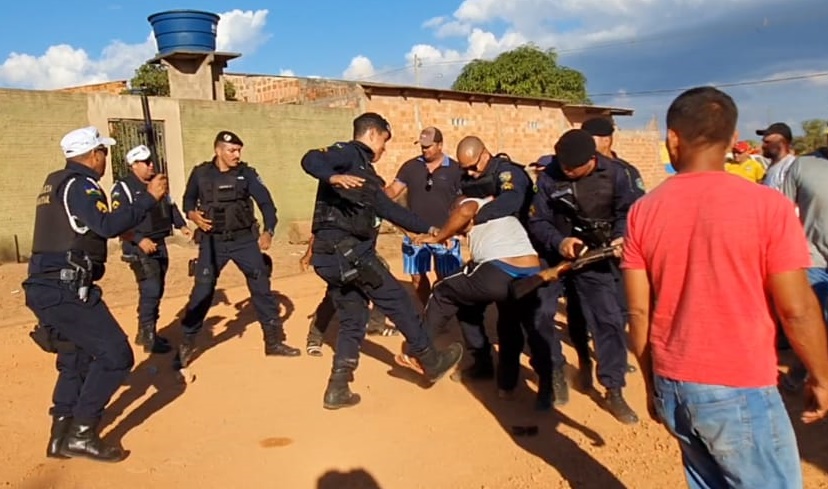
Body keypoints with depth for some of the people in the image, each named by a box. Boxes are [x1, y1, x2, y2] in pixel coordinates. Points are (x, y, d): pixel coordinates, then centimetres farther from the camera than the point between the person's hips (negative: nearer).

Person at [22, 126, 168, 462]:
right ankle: (82, 434, -3)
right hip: (66, 289, -10)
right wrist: (149, 197, -20)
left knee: (75, 358, 21)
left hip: (46, 287, 11)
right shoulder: (80, 184, -10)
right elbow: (108, 226, -26)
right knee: (115, 355, -7)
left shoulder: (56, 182, 19)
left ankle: (61, 436, 25)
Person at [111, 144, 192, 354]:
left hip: (160, 245, 8)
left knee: (156, 291, 13)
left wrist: (182, 225, 8)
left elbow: (170, 207, 22)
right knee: (150, 291, -14)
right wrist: (139, 239, -27)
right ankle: (149, 339, -5)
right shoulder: (123, 188, -12)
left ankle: (144, 333, 27)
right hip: (139, 248, -8)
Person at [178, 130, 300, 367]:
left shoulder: (247, 173, -3)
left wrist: (268, 231, -17)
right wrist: (193, 215, -8)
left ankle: (274, 342, 12)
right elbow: (188, 199, 14)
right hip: (212, 242, 0)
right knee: (202, 292, 0)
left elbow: (265, 201, -5)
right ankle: (187, 344, 15)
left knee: (262, 287, 0)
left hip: (244, 239, 1)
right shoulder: (200, 174, -1)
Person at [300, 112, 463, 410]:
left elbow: (389, 209, 28)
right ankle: (432, 362, 16)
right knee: (398, 301, 3)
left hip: (338, 254, 10)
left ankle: (338, 389, 15)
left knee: (352, 321, 14)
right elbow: (311, 160, -21)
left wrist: (427, 228, 29)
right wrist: (334, 176, -42)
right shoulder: (350, 152, -2)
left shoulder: (365, 172, 25)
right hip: (345, 251, -10)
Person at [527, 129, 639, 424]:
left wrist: (621, 236, -22)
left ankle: (614, 392, 10)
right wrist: (558, 241, -30)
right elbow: (537, 221, -12)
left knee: (609, 321, -3)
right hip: (552, 256, 1)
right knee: (539, 316, 1)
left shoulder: (614, 174, -13)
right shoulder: (548, 177, -15)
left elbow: (627, 211, -2)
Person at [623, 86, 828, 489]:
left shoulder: (642, 211, -2)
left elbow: (639, 313, 1)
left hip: (672, 385, 4)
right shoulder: (768, 205, -13)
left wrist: (652, 384, 13)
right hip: (740, 392, -4)